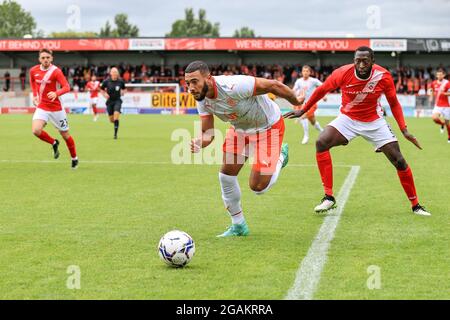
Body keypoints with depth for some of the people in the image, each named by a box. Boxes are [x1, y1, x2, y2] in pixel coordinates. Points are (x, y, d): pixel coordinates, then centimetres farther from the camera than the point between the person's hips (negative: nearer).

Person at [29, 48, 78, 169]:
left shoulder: (56, 71, -14)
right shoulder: (33, 71, 0)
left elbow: (67, 87, -23)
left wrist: (56, 93, -41)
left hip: (56, 108, -3)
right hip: (41, 107, 3)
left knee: (65, 135, 6)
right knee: (36, 130, -22)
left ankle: (74, 158, 31)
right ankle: (54, 143, 8)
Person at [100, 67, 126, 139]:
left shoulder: (120, 81, -3)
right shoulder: (106, 81, -5)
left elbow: (124, 89, 15)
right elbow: (102, 89, 9)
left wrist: (123, 92, -7)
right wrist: (105, 94, -10)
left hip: (117, 101, -1)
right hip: (109, 101, 1)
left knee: (116, 116, -21)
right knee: (111, 120, 4)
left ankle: (115, 133, -15)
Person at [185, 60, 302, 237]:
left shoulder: (233, 87, -40)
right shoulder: (202, 99, -16)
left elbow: (274, 85, -31)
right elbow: (208, 132, -11)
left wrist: (299, 103, -16)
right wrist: (199, 142, -36)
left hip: (268, 127, -7)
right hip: (240, 128, 7)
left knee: (258, 187, -7)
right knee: (226, 176, 0)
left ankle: (281, 156, 23)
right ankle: (238, 225, 20)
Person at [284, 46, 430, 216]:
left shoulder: (383, 76, -20)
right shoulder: (343, 73, -23)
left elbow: (394, 103, -4)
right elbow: (322, 90, -3)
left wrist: (404, 130, -11)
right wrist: (303, 110, 4)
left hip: (374, 122, 0)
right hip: (348, 118, 0)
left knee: (399, 161, -5)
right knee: (321, 143, -25)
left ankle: (415, 205, 14)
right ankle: (329, 197, -18)